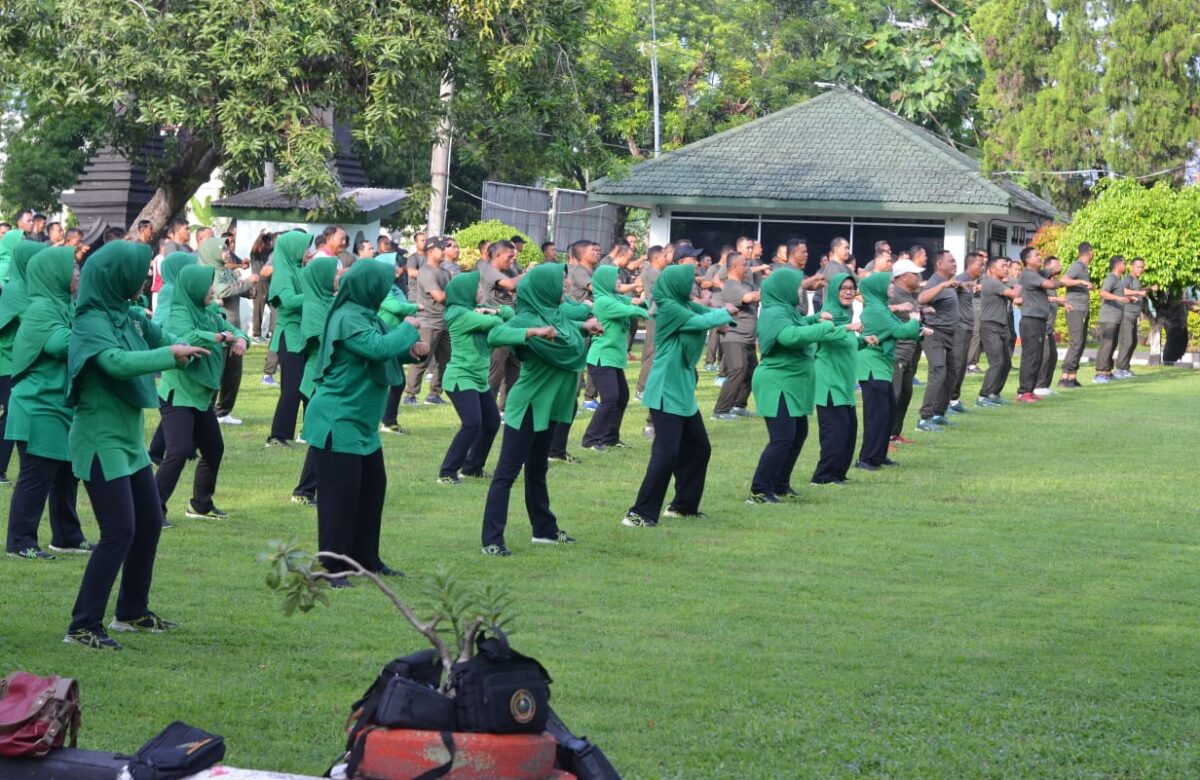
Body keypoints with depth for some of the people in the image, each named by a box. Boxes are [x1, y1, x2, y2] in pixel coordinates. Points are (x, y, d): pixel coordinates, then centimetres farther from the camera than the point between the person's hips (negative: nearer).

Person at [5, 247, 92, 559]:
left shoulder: (62, 306, 15)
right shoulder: (41, 309, -15)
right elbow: (62, 343, -28)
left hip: (61, 408, 9)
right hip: (40, 409, -9)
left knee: (66, 475, 14)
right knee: (35, 478, -5)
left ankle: (67, 537, 23)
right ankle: (20, 542, 2)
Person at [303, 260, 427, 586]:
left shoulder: (365, 315, 11)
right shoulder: (348, 318, -20)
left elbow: (384, 353, 21)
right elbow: (378, 347, -31)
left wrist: (410, 350, 1)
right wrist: (408, 329, -15)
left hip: (362, 424, 10)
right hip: (337, 423, -10)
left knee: (372, 488, 15)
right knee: (340, 493, -6)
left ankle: (366, 559, 25)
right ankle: (331, 567, 0)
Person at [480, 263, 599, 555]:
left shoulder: (556, 312, 4)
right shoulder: (527, 319, -20)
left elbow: (580, 313, 27)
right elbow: (494, 335, -38)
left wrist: (585, 326, 6)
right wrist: (532, 332, -47)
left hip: (548, 405, 9)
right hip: (528, 406, -9)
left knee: (537, 469, 21)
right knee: (507, 472, -7)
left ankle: (545, 529, 32)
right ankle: (492, 540, -8)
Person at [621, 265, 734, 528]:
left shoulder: (685, 305, 9)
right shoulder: (669, 308, -16)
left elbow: (707, 313, 12)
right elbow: (701, 322, -20)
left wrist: (726, 314, -10)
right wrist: (726, 312, -2)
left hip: (683, 393, 10)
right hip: (666, 393, -10)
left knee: (698, 449, 16)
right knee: (666, 455, -12)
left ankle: (683, 505, 28)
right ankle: (640, 514, -9)